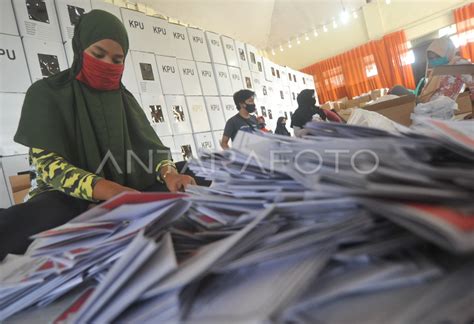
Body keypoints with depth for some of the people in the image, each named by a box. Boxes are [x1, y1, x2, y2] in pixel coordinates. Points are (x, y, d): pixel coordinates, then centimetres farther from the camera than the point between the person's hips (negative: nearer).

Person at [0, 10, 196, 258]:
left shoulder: (124, 98, 9)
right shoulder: (46, 93, -4)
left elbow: (149, 146, 1)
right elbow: (47, 164, -15)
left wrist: (169, 173, -24)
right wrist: (114, 192, -34)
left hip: (122, 192, 5)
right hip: (64, 198, -5)